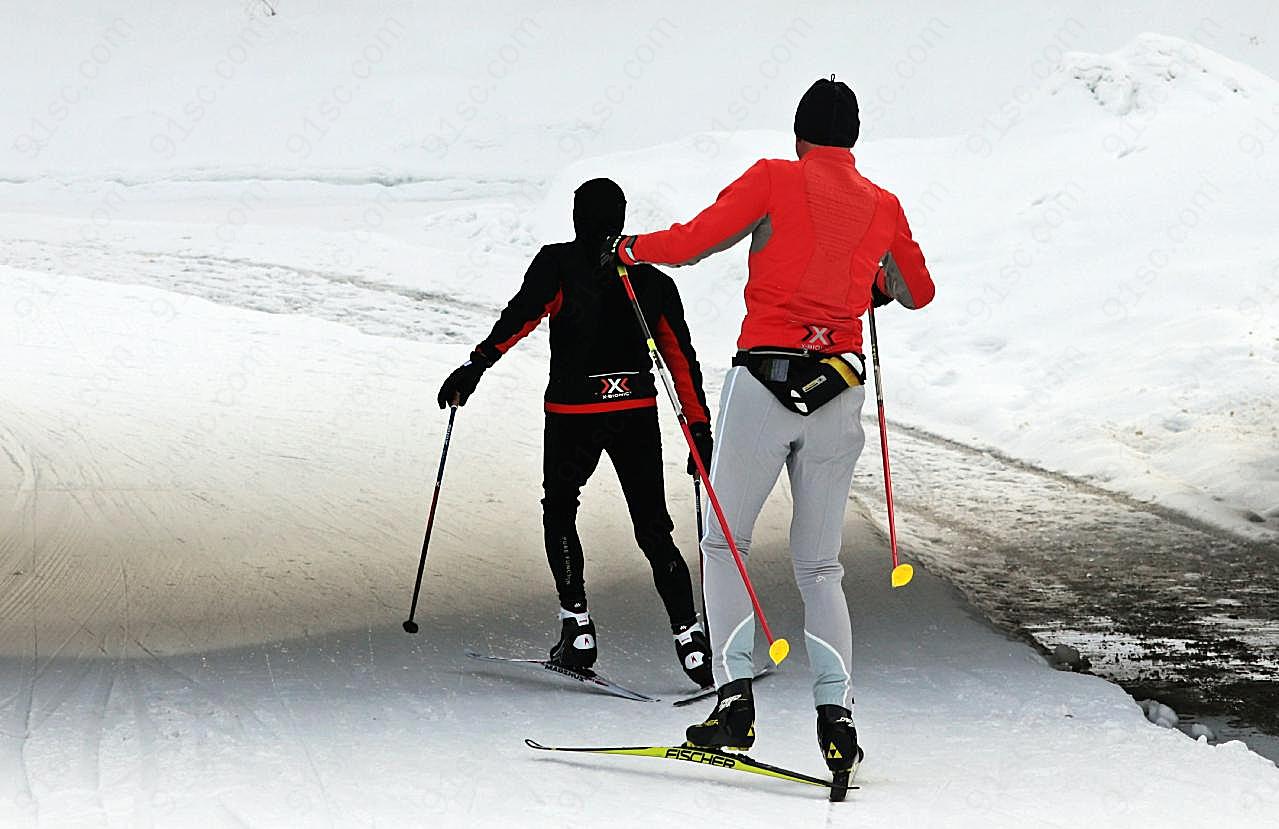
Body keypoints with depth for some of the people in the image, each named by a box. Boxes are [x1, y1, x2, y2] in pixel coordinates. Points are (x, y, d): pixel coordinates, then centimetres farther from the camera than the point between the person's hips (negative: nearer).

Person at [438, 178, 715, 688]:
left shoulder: (558, 264, -1)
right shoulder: (651, 278, 10)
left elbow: (521, 316, -18)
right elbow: (682, 357, 10)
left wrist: (476, 366, -21)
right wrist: (700, 429, 14)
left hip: (573, 412, -3)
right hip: (638, 412, 3)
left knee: (559, 513, 19)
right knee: (654, 529, 7)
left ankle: (577, 628, 6)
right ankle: (689, 638, -8)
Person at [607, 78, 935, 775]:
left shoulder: (775, 180, -1)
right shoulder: (884, 207, 11)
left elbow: (693, 241, -6)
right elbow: (919, 291, 25)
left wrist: (630, 248, 13)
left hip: (763, 380, -3)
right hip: (839, 393, 3)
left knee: (724, 544, 10)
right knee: (819, 566, 11)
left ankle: (735, 694, -5)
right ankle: (835, 711, -5)